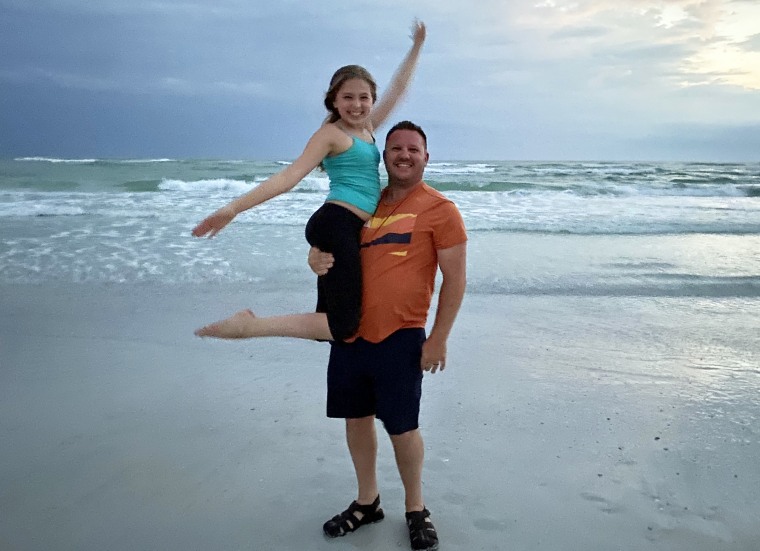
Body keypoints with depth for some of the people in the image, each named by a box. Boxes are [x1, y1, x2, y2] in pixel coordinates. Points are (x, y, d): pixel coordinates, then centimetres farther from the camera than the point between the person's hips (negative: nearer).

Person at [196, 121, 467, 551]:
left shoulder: (440, 209, -6)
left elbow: (455, 279, -7)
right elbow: (326, 240, 18)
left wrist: (438, 339, -11)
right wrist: (317, 257, -7)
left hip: (399, 339, -5)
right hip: (350, 333, 6)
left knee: (402, 428, 4)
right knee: (357, 418, 16)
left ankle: (416, 510, 28)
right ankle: (367, 502, 36)